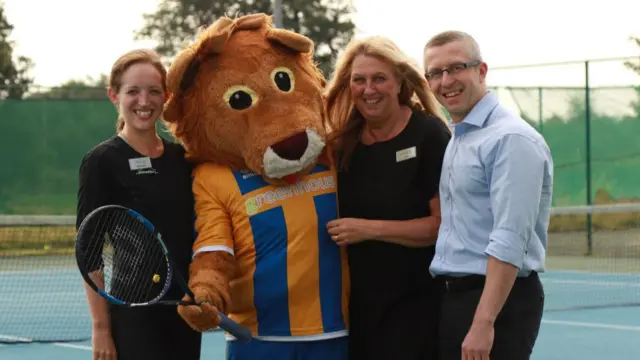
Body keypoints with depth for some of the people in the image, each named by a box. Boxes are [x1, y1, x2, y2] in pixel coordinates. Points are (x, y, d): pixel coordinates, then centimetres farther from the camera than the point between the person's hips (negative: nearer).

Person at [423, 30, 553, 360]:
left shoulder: (511, 139, -14)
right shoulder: (455, 141, 15)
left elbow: (509, 242, -21)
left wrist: (483, 322, -25)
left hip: (497, 298, -9)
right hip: (453, 297, 9)